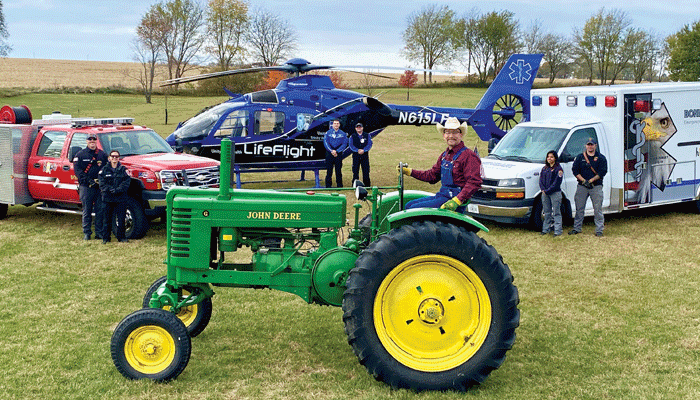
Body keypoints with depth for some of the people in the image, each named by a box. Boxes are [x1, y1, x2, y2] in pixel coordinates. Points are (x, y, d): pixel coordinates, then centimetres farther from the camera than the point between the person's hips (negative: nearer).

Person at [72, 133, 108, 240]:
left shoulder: (102, 154, 12)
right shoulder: (80, 154, 7)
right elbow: (77, 170, -3)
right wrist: (88, 180, -16)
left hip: (100, 187, 2)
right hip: (86, 187, -2)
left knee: (100, 210, 2)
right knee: (87, 211, 3)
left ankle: (99, 233, 9)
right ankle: (87, 233, 9)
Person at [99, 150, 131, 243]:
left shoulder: (123, 169, 7)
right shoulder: (104, 170, 8)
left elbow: (126, 182, -2)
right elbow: (102, 184, 0)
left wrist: (118, 190, -16)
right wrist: (111, 190, -16)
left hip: (121, 198, 0)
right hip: (108, 198, 0)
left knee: (121, 218, 1)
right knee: (107, 219, 3)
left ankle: (121, 236, 12)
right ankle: (105, 237, 11)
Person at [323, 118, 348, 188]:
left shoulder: (343, 134, 7)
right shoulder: (328, 133, 6)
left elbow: (344, 144, 0)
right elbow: (325, 143, 0)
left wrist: (336, 151, -11)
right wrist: (331, 151, -12)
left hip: (338, 154, 0)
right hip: (329, 154, 0)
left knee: (338, 170, 1)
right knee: (329, 170, -1)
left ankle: (339, 186, 6)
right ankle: (328, 186, 3)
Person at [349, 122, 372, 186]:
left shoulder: (367, 135, 11)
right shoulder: (352, 136, 10)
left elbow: (369, 144, -1)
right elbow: (351, 145, -1)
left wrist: (363, 150, -17)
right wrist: (357, 150, -18)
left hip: (365, 155, 0)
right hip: (356, 156, 0)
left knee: (366, 171, -3)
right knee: (355, 171, -1)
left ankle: (367, 185, 2)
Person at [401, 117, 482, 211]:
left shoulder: (468, 156, -13)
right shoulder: (445, 155, 15)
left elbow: (474, 182, -20)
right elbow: (432, 176, 25)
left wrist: (457, 201, -29)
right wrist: (409, 171, 19)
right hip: (442, 195, 9)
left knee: (415, 209, -18)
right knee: (409, 205, 6)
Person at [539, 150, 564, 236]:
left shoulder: (558, 168, -5)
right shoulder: (544, 168, 15)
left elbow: (557, 182, -12)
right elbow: (541, 180, 12)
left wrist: (548, 190, -14)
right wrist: (543, 189, -4)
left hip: (555, 193, -6)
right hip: (545, 193, 6)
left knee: (556, 212, -3)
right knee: (547, 212, 12)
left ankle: (557, 231, -3)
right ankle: (546, 229, 18)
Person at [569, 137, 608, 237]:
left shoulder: (601, 158, 4)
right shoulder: (580, 157, 9)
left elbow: (602, 172, -5)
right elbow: (575, 170, 2)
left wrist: (590, 181, -14)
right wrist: (584, 181, -11)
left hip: (596, 186, -2)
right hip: (581, 186, 2)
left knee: (598, 209, -3)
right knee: (579, 208, 5)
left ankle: (599, 230, 2)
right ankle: (577, 228, 14)